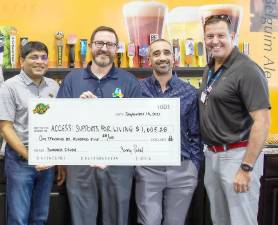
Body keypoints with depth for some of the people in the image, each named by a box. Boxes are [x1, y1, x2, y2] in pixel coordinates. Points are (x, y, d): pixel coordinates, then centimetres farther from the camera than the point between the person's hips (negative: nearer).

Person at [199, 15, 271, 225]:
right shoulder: (210, 69, 10)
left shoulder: (247, 70, -16)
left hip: (237, 155, -8)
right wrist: (211, 153, 11)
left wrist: (246, 168, -23)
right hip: (212, 154, 8)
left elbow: (262, 121, -21)